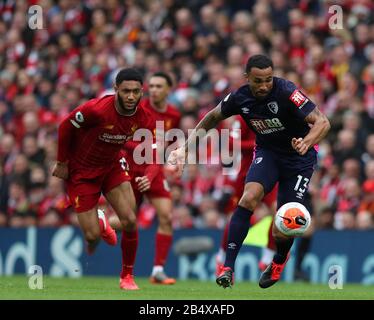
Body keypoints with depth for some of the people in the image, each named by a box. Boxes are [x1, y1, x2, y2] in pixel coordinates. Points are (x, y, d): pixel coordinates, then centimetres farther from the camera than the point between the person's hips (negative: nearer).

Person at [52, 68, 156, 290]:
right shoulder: (97, 110, -30)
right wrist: (62, 162, -8)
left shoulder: (144, 119, -16)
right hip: (81, 171, -4)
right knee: (93, 236, -5)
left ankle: (127, 275, 7)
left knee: (130, 221, -14)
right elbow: (65, 127, -16)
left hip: (112, 167, 4)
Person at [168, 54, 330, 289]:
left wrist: (306, 142, -53)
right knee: (249, 198, -26)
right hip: (267, 153, 3)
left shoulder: (286, 93, -28)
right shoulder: (240, 98, -14)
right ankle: (228, 268, -23)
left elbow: (323, 122, -33)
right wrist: (186, 148, -1)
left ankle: (279, 260, 31)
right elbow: (212, 118, 6)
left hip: (299, 157, -3)